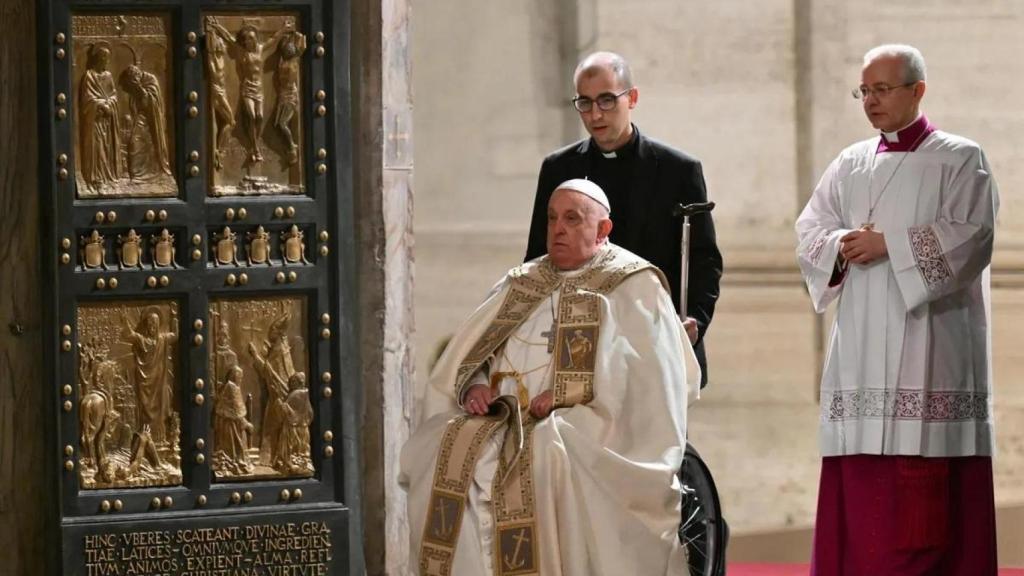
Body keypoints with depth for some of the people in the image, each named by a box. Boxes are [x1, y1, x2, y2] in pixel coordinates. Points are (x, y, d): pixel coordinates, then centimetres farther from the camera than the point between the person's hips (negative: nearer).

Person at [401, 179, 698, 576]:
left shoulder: (634, 288, 6)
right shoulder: (519, 285, 23)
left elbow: (650, 378, -6)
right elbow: (463, 360, 18)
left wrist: (567, 397, -16)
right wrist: (474, 387, -6)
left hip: (584, 430, -5)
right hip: (502, 421, 5)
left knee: (544, 458, -37)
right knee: (447, 450, -24)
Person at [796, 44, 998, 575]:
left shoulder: (960, 160, 2)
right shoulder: (850, 165, 17)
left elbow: (970, 236, -10)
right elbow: (810, 232, 11)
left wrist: (889, 244, -14)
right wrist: (842, 247, -10)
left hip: (929, 345, -5)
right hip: (861, 349, 5)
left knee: (928, 506, -10)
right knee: (860, 492, 0)